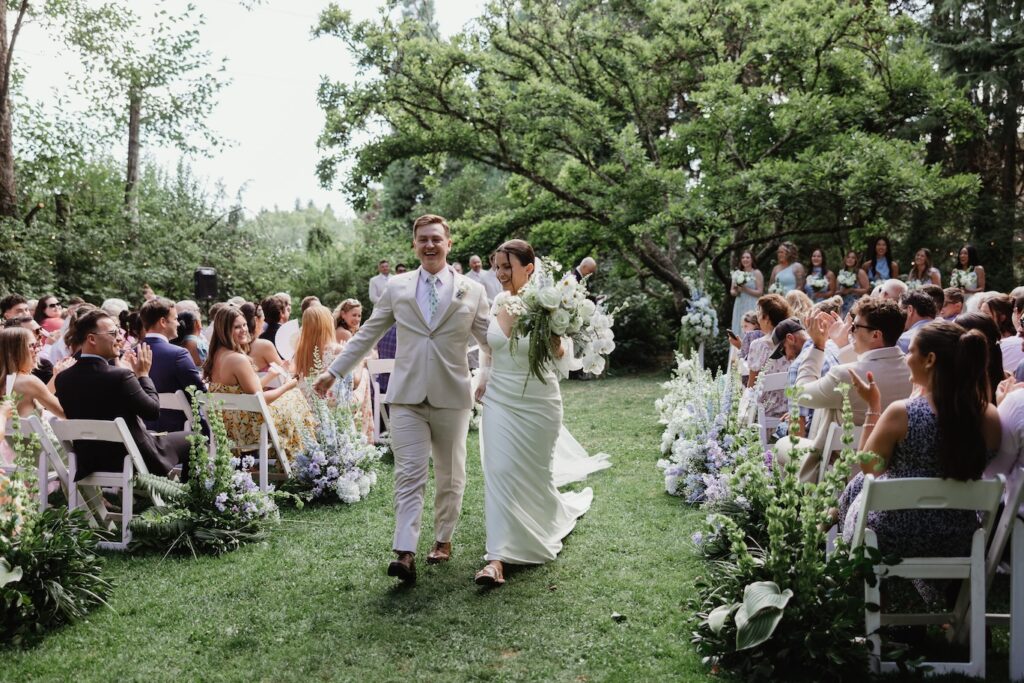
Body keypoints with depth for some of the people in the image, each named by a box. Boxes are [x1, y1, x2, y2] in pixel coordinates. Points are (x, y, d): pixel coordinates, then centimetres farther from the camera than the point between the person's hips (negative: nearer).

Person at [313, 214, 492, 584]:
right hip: (407, 396, 0)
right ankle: (405, 553, -10)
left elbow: (491, 344, 7)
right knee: (408, 475, -7)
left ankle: (443, 539, 30)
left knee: (450, 476, 13)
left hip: (452, 397, 0)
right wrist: (334, 371, 9)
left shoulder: (472, 291, 2)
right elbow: (366, 335, 11)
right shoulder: (396, 287, 6)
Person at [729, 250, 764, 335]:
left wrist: (745, 289, -14)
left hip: (752, 306, -5)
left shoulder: (757, 273, 0)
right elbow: (731, 291, 14)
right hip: (739, 306, 5)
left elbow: (760, 292, -5)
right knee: (738, 329, 1)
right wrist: (736, 291, -8)